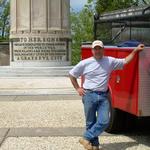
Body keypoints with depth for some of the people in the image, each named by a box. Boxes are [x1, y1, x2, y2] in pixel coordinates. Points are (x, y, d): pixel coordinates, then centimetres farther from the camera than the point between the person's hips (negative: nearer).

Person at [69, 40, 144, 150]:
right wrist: (77, 88, 4)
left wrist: (135, 50, 11)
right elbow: (72, 74, 9)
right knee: (91, 122, 4)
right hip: (89, 95, -2)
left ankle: (86, 138, 2)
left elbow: (125, 61, 14)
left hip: (103, 96, 2)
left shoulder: (110, 61, 5)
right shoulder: (85, 63, -1)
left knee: (104, 121, -8)